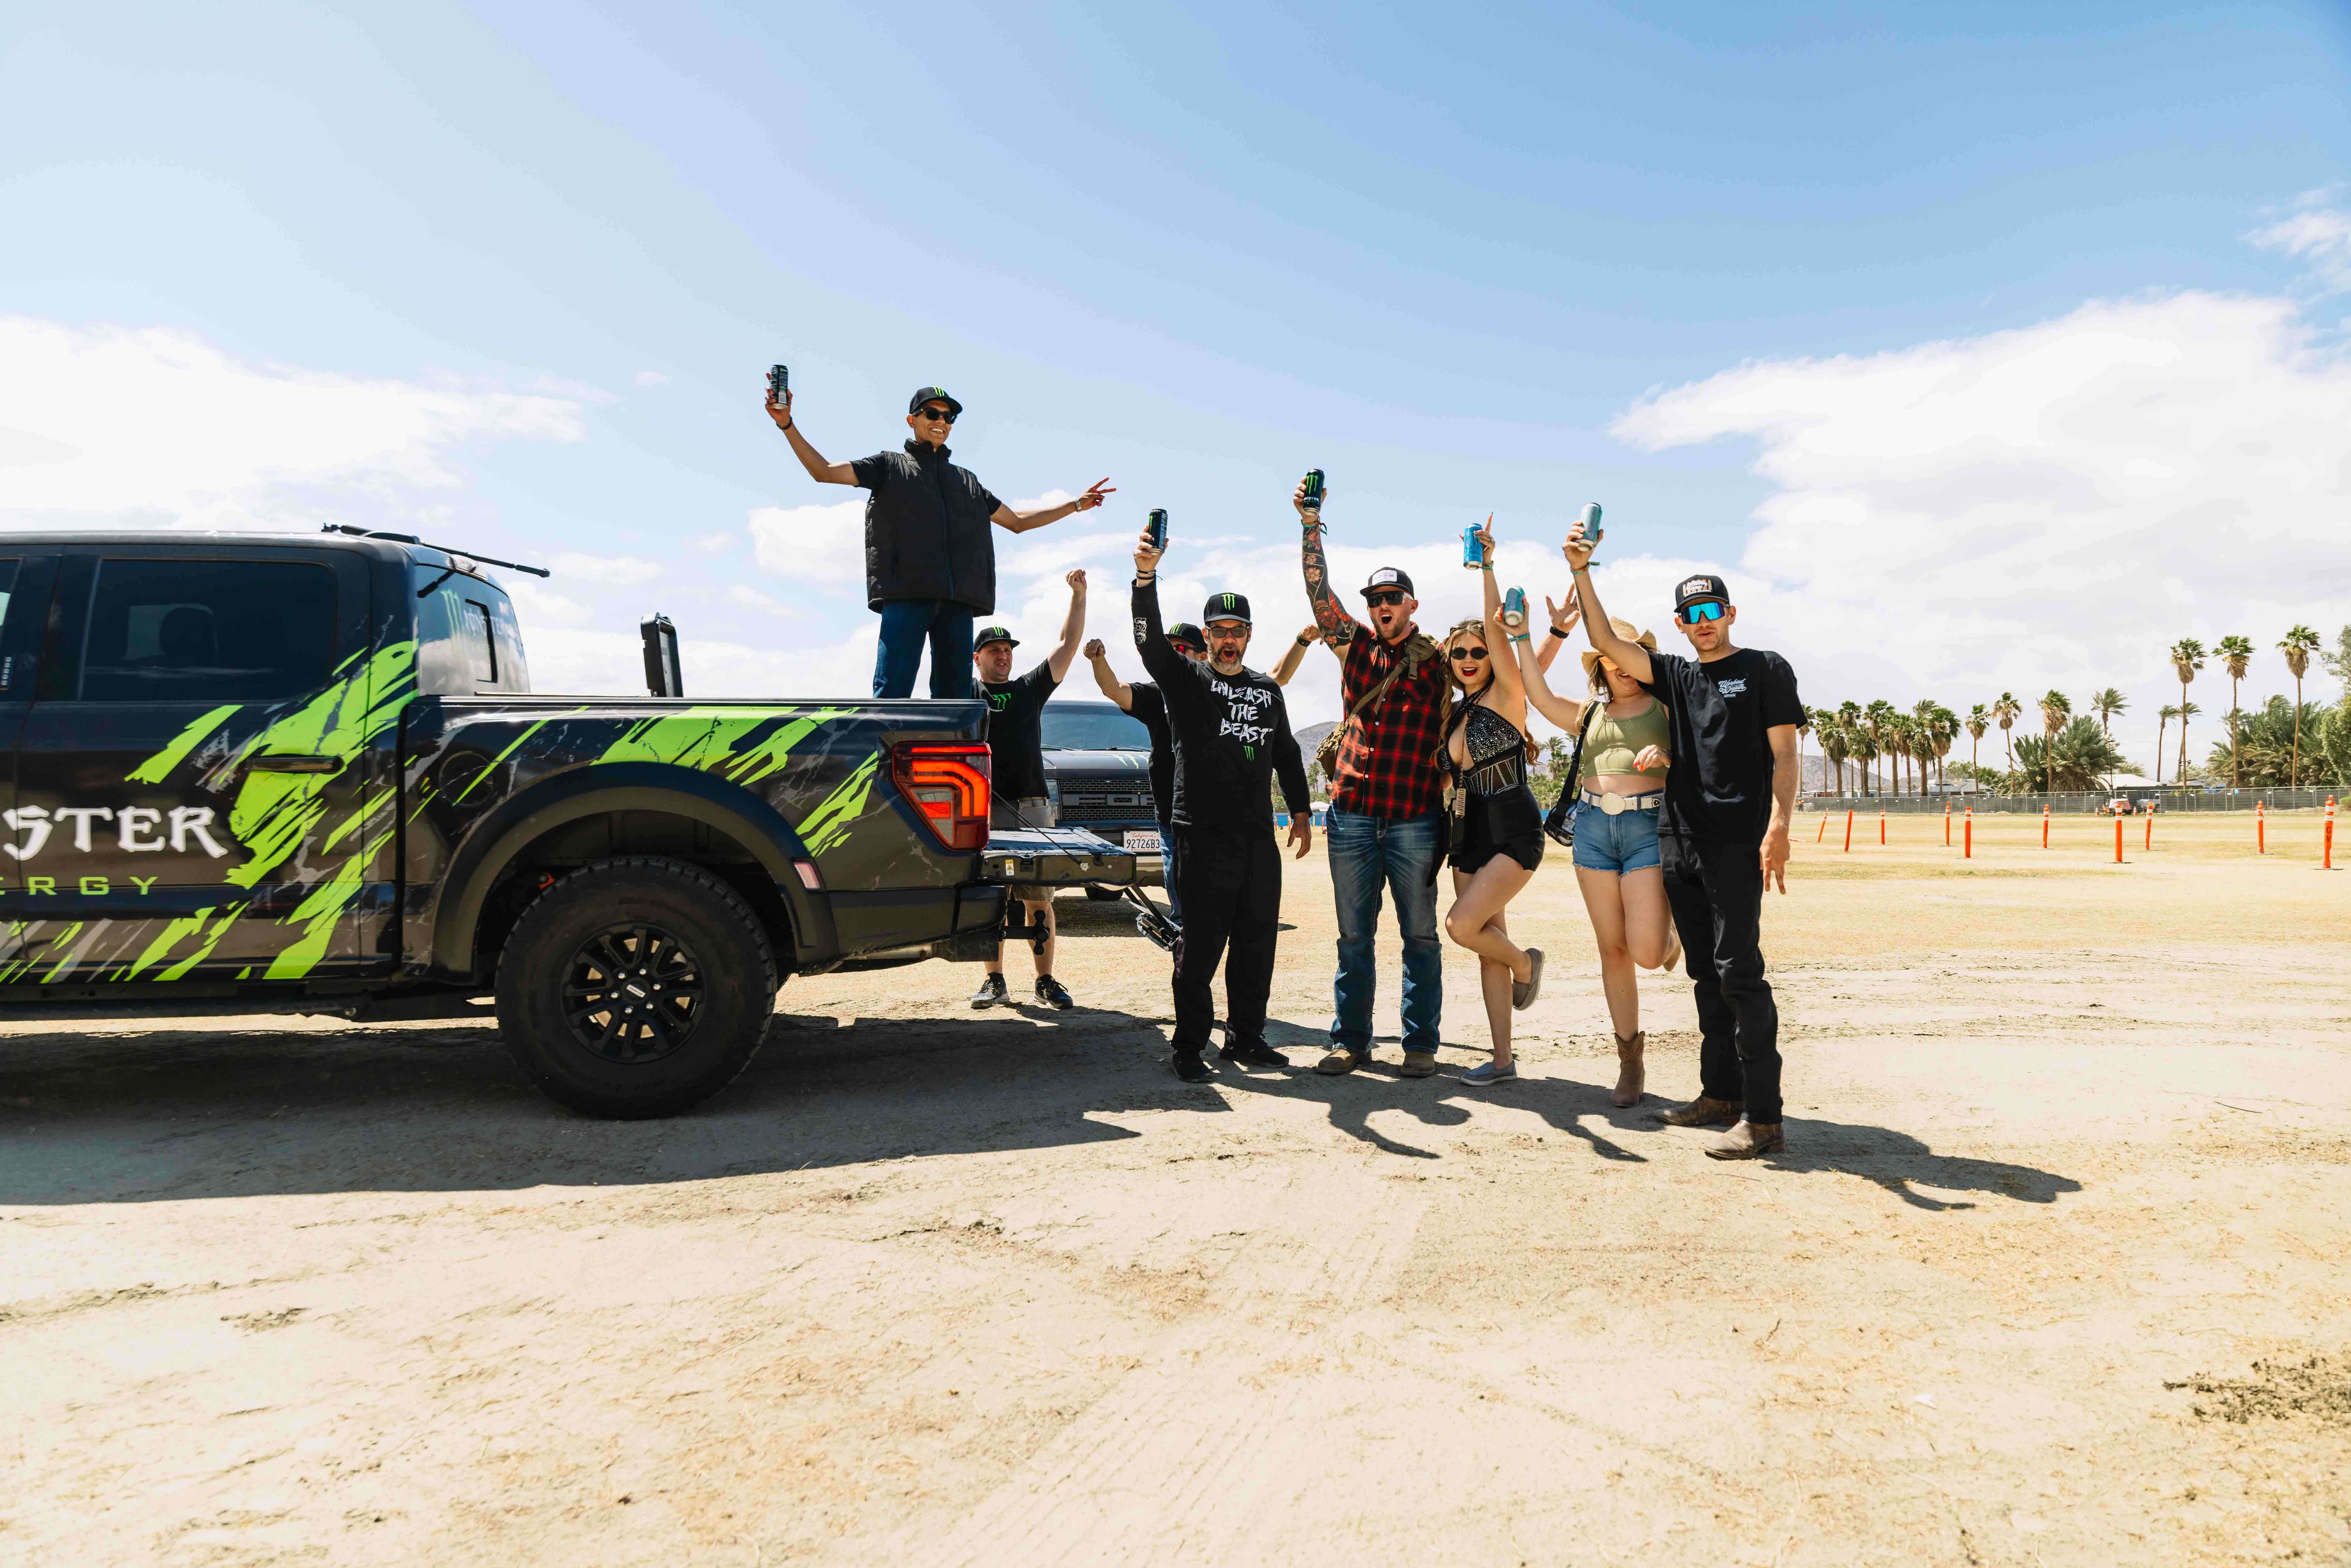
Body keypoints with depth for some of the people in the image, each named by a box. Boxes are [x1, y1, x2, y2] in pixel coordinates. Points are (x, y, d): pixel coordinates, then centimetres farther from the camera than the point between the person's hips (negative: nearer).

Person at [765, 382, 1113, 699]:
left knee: (954, 694, -2)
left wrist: (1077, 505, 37)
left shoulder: (967, 481, 32)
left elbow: (1018, 522, 38)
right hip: (906, 594, -4)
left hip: (958, 600, 4)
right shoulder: (889, 465, 21)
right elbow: (824, 471, 12)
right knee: (892, 694, -15)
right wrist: (788, 425, 0)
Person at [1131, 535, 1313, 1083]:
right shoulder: (1186, 680, 3)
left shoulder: (1268, 691, 19)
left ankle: (1246, 1039, 20)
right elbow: (1150, 640, -14)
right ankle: (1189, 1048, 5)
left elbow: (1286, 754, 26)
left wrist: (1300, 810, 20)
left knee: (1257, 941, 9)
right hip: (1204, 836, -5)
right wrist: (1146, 576, -29)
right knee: (1201, 945, -4)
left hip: (1259, 837, 5)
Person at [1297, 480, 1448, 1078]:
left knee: (1420, 936, 5)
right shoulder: (1357, 646, 9)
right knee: (1353, 936, 9)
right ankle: (1351, 1039, 17)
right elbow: (1319, 593, 2)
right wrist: (1311, 525, -5)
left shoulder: (1439, 662, 5)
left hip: (1415, 819, -2)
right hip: (1352, 814, 2)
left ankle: (1421, 1043, 14)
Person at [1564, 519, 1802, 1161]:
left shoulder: (1765, 669, 4)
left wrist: (1779, 826, -17)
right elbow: (1607, 643, 7)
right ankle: (1721, 1094, 20)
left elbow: (1784, 755, -3)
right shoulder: (1675, 675, 17)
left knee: (1738, 970, -11)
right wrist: (1581, 573, -4)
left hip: (1737, 842, -6)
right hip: (1681, 842, 6)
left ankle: (1763, 1116, -8)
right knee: (1706, 974, 10)